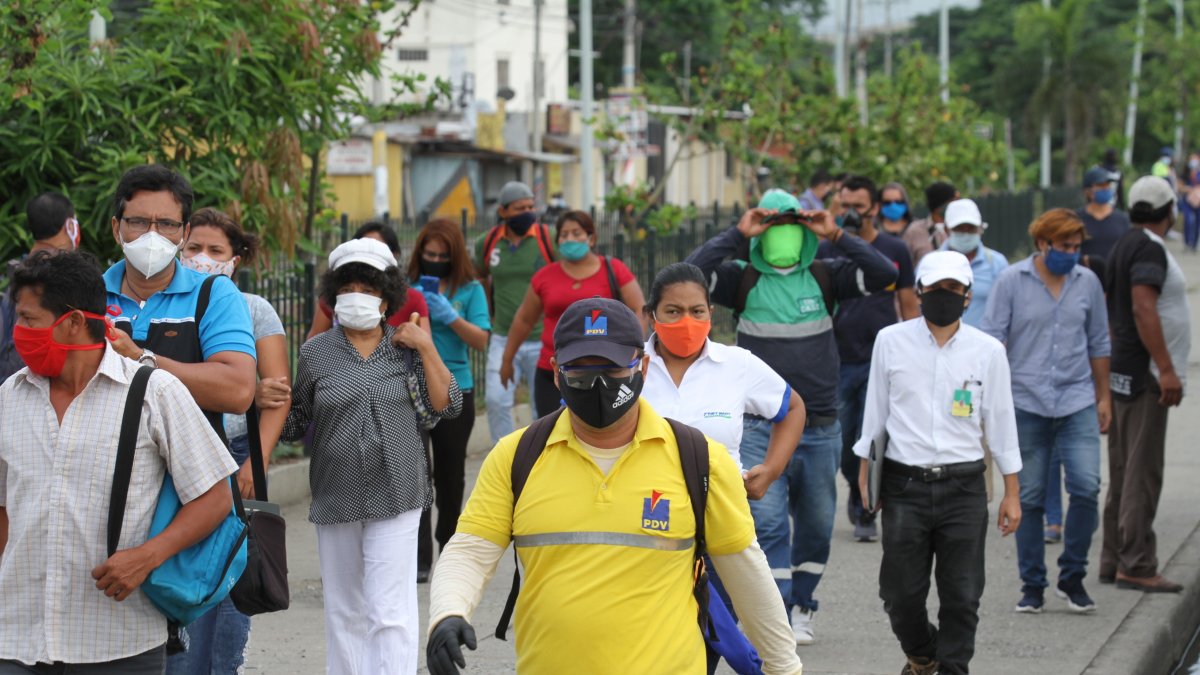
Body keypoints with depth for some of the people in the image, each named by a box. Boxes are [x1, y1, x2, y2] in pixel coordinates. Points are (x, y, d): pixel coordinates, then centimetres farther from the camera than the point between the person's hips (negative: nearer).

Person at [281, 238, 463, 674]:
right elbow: (295, 424, 8)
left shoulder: (407, 349, 4)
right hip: (336, 502, 2)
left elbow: (447, 406, -1)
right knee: (344, 613, 12)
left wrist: (426, 348, -8)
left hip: (396, 499, -2)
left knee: (391, 613, -9)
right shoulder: (316, 353, 4)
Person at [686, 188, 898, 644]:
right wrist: (737, 234, -12)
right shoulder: (744, 280, 1)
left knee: (816, 527, 13)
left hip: (820, 430, 3)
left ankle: (801, 608, 29)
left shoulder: (824, 278, 5)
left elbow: (884, 275, -6)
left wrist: (836, 236, -8)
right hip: (761, 429, -3)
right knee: (767, 524, -13)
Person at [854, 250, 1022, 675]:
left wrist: (1012, 492, 7)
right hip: (904, 484, 0)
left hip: (964, 486, 0)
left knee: (961, 594, 0)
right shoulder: (891, 341, 2)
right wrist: (865, 471, 8)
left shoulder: (988, 351, 2)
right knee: (900, 593, 5)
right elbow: (875, 411, 9)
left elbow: (1000, 421, 7)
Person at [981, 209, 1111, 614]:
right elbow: (991, 339, -1)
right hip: (1026, 404, -2)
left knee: (1086, 487, -11)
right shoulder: (1012, 281, -2)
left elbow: (1099, 344, 16)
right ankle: (1032, 585, 13)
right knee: (1029, 498, 3)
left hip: (1077, 402, 2)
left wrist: (1104, 398, 16)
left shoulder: (1087, 282, 7)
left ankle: (1072, 578, 4)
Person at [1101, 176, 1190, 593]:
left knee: (1124, 474, 12)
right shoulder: (1149, 249, -13)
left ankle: (1114, 561, 16)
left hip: (1122, 373, 10)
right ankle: (1135, 566, -9)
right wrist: (1166, 368, -26)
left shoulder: (1125, 245, 16)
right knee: (1142, 474, -9)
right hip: (1144, 375, -10)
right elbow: (1143, 309, -24)